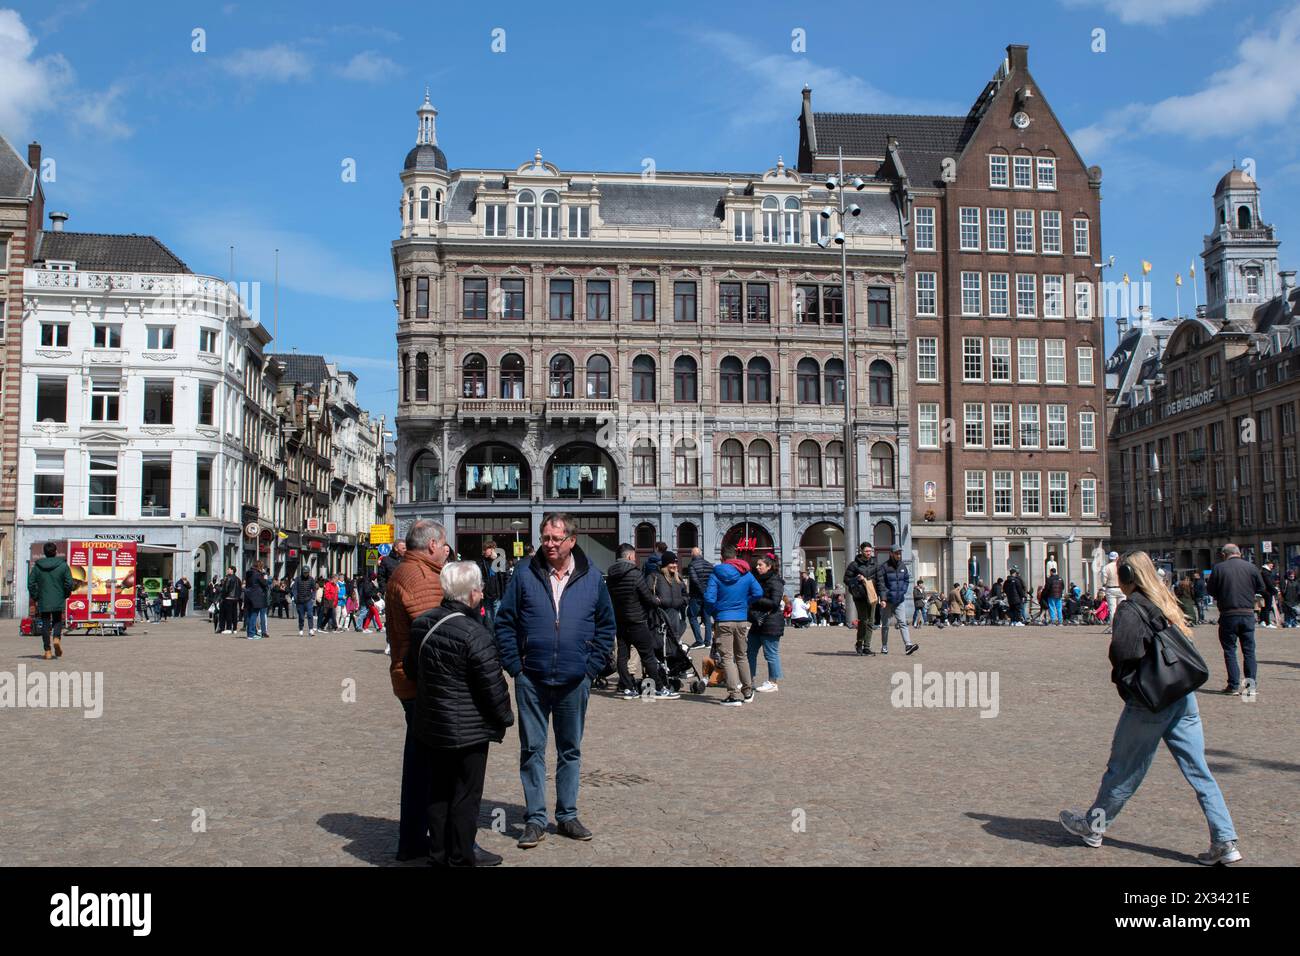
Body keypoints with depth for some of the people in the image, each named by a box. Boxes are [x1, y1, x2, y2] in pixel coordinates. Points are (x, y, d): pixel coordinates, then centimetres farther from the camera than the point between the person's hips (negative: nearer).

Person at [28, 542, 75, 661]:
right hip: (58, 601, -1)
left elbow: (31, 584, -1)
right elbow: (69, 583, -7)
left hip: (43, 601, 1)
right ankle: (57, 638, -11)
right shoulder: (63, 565, -4)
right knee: (58, 621, 17)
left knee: (45, 624, 6)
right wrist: (66, 595, 9)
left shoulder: (37, 566, 0)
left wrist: (35, 597, 10)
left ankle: (47, 651, 3)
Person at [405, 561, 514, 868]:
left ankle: (439, 851, 27)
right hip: (468, 729, -7)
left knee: (440, 788, 18)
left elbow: (410, 667, 14)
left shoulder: (422, 623, 1)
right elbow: (492, 685, -19)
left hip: (430, 724, 7)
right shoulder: (475, 634, -22)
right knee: (466, 793, 7)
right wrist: (505, 717, -3)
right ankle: (461, 855, 16)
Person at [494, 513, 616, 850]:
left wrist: (592, 667, 0)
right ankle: (535, 820, 14)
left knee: (571, 750, 12)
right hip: (532, 680, -1)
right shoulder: (525, 574, -3)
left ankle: (567, 816, 24)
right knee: (532, 750, 4)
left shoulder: (592, 578, 1)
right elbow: (505, 622, 0)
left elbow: (606, 626, 7)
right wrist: (514, 666, -6)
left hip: (575, 682, 1)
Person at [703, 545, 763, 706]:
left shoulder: (716, 575, -8)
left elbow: (709, 599, -14)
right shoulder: (746, 574, 2)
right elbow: (758, 593, 1)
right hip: (742, 620, 4)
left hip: (723, 620, -3)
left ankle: (734, 695, -6)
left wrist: (712, 613, 5)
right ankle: (747, 692, 26)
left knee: (727, 658, 0)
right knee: (742, 656, 18)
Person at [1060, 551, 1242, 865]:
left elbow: (1123, 653, -22)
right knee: (1198, 771, 8)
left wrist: (1121, 679, -3)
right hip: (1184, 697, 7)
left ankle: (1093, 826, 22)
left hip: (1150, 701, -7)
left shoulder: (1130, 609, -12)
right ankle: (1225, 842, 5)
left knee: (1123, 768, 7)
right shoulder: (1166, 604, 11)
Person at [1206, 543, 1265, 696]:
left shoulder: (1218, 568, -6)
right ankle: (1251, 682, 8)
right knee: (1249, 649, 12)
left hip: (1228, 615, -2)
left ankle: (1234, 685, 3)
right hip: (1248, 613, 2)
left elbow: (1210, 590, -1)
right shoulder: (1251, 567, 0)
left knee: (1229, 650, 5)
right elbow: (1261, 588, 8)